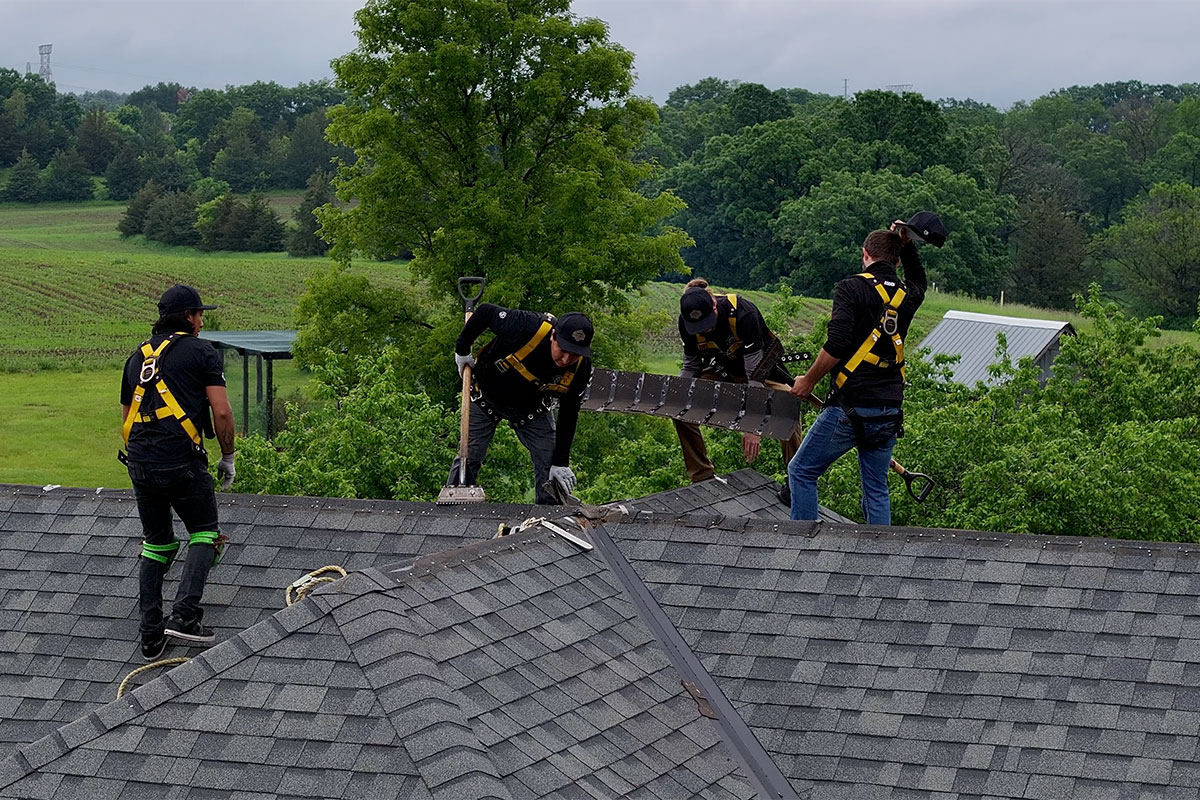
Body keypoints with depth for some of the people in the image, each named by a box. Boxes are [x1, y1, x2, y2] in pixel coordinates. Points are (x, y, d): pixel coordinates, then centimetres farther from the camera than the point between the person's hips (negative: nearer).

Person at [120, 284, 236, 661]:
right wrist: (227, 457, 5)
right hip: (182, 461, -5)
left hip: (139, 462, 6)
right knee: (204, 534, 11)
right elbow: (222, 412, -7)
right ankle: (185, 615, -7)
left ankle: (151, 636, 11)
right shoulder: (201, 352, 0)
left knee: (156, 544, 16)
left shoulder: (137, 356, 19)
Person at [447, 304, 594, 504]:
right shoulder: (528, 328, -39)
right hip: (487, 397, -3)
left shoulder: (581, 368, -26)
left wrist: (561, 462, -15)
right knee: (469, 458, -6)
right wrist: (462, 350, -13)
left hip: (531, 410, 3)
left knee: (549, 462, -5)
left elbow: (568, 414, -14)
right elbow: (486, 311, -22)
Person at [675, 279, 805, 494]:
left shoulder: (742, 314, -37)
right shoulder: (687, 322, -22)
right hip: (723, 368, 4)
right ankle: (702, 477, -2)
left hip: (761, 363, -4)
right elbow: (691, 366, -4)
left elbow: (755, 374, -36)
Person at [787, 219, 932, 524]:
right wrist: (907, 245, 27)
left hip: (851, 407, -6)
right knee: (876, 488, 14)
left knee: (801, 471, 7)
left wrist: (808, 381, -3)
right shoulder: (907, 295, 11)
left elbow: (836, 345, -16)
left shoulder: (851, 288, -6)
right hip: (890, 412, 6)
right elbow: (918, 281, 39)